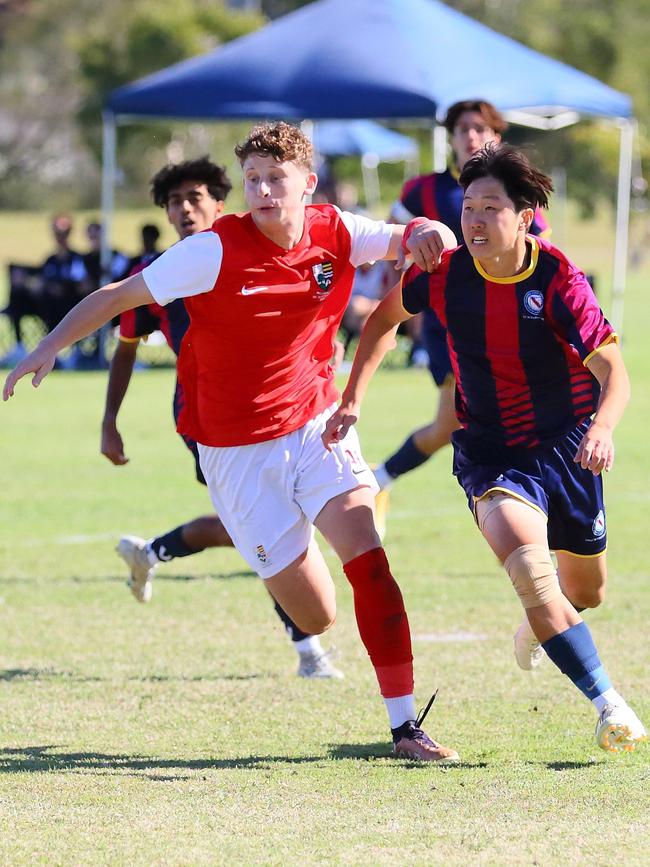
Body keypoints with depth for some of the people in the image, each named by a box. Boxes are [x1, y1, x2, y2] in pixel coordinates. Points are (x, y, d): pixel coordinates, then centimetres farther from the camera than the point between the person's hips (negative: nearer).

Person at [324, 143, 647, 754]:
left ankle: (544, 625, 57)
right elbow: (386, 317, 11)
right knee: (529, 571, -28)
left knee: (585, 593, 18)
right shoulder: (444, 274, -10)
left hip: (565, 448, 0)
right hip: (490, 456, 0)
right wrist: (352, 398, 4)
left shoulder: (557, 279, -18)